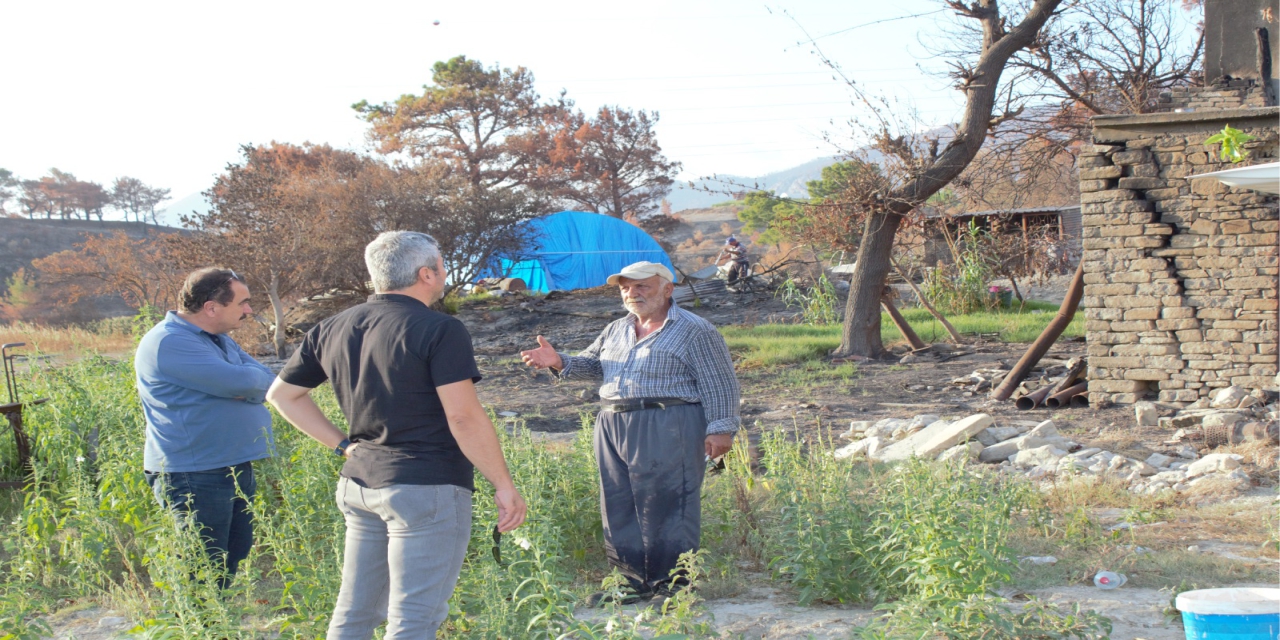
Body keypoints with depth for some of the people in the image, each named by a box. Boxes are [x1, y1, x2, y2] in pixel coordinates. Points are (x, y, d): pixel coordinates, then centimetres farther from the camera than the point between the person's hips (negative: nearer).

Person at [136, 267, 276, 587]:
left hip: (237, 470, 9)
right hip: (193, 478, -9)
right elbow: (240, 382, -24)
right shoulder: (169, 342, -16)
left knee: (234, 566, 14)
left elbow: (268, 381, 7)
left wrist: (243, 385, -14)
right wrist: (245, 377, -1)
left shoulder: (220, 340, 16)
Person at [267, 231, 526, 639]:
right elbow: (463, 417, -18)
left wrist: (344, 445, 14)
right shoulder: (440, 330, -12)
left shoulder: (332, 330, 10)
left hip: (358, 483, 7)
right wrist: (504, 486, -11)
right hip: (426, 488, -7)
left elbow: (282, 394, 17)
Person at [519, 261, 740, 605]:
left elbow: (719, 384, -5)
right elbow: (591, 364, 26)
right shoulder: (616, 330, 20)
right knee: (619, 507, 9)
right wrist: (560, 362, 6)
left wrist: (720, 428, -13)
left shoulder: (695, 332, -1)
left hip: (667, 430, -7)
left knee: (664, 508, -5)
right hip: (613, 427, 7)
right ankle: (633, 581, 19)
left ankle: (672, 585, 5)